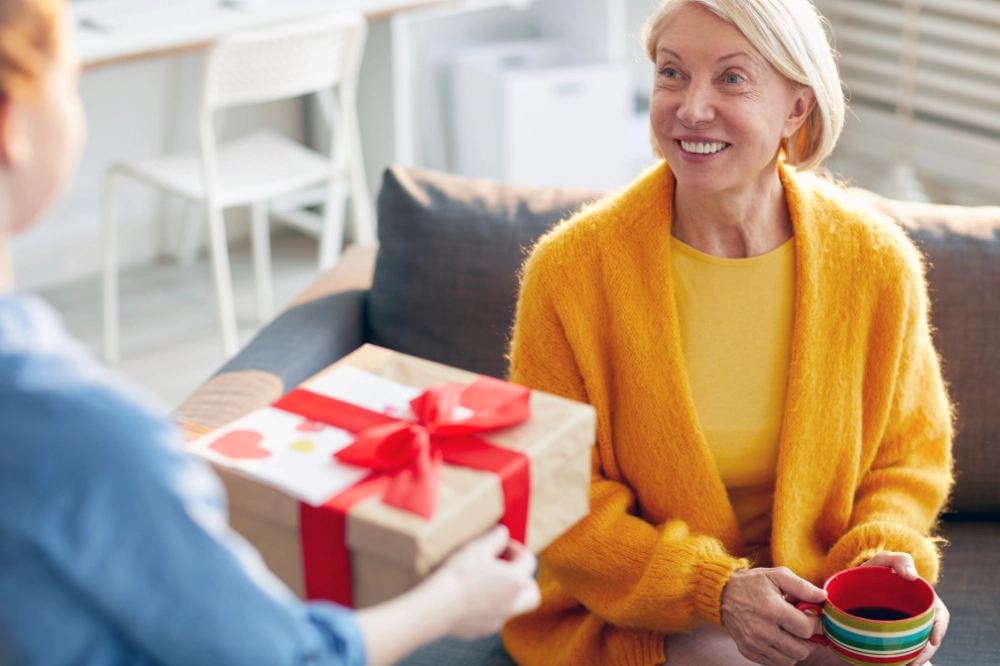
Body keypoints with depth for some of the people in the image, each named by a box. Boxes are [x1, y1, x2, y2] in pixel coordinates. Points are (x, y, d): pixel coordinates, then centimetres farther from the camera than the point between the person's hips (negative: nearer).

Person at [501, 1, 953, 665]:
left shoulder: (878, 261, -7)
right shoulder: (571, 269, -14)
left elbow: (909, 459, 8)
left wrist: (885, 557, -14)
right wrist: (714, 588, -20)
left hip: (812, 605, 4)